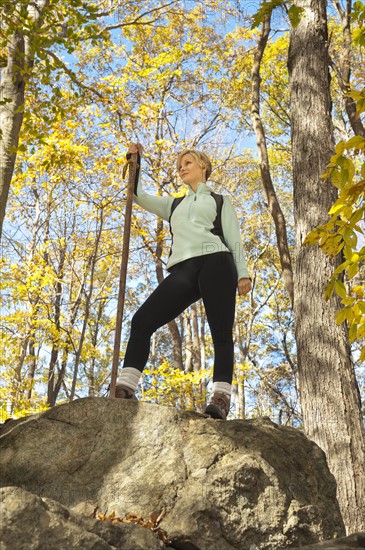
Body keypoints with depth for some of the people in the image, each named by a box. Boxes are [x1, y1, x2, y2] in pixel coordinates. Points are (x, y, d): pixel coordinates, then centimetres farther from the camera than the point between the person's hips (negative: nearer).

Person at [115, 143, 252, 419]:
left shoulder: (220, 200, 23)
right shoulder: (174, 205, 36)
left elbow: (235, 239, 12)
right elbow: (138, 195, 31)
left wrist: (243, 273, -2)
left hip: (215, 262, -3)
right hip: (182, 270, 4)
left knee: (221, 332, -16)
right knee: (141, 320, -14)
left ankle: (221, 398, -25)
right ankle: (125, 388, -21)